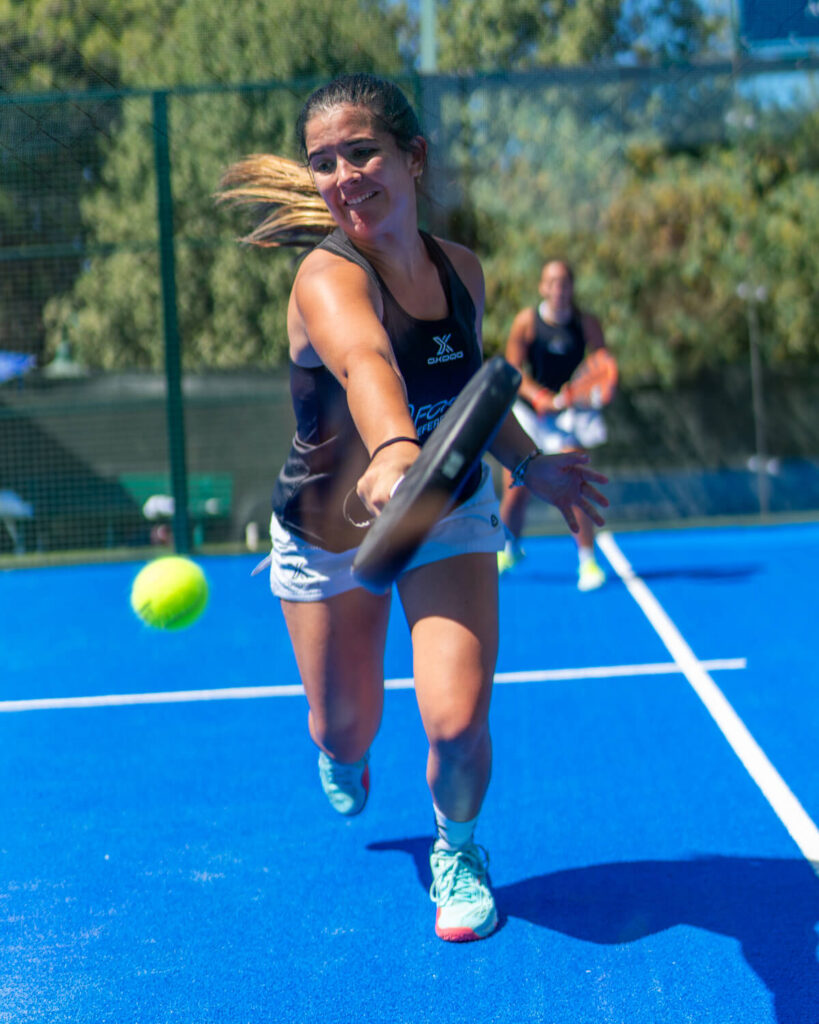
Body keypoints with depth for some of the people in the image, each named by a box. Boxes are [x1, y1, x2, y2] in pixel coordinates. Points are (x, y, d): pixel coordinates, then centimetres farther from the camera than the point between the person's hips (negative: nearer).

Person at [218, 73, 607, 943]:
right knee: (343, 728, 13)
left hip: (450, 518, 3)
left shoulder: (461, 270, -10)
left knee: (458, 721, -14)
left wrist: (530, 464, 7)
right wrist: (392, 451, -74)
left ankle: (457, 848, 22)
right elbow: (365, 360, -56)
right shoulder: (327, 277, -30)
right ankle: (341, 761, 56)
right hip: (328, 536, -2)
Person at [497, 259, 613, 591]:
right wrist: (538, 395, -23)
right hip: (527, 411, 1)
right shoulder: (526, 321, -6)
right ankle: (509, 549, 31)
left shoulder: (587, 324, -5)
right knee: (516, 490, 2)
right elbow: (513, 371, -6)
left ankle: (587, 560, -6)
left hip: (567, 412, -1)